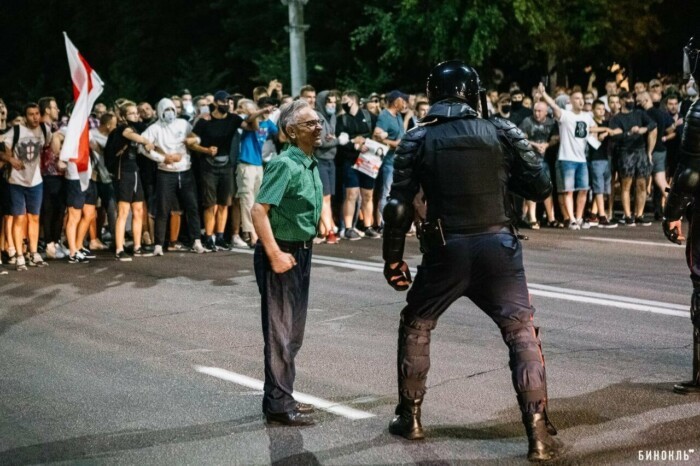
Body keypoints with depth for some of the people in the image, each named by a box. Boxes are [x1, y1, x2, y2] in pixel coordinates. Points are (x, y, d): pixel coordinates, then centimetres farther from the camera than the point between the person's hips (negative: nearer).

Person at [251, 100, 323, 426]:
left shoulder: (311, 165, 10)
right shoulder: (285, 165, -18)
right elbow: (259, 210, -25)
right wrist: (275, 255, -25)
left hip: (301, 252, 9)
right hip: (281, 254, -9)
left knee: (293, 332, 17)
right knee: (280, 332, -3)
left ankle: (281, 398, 28)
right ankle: (279, 406, 4)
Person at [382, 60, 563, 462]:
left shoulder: (417, 140, 1)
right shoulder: (502, 132, 0)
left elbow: (398, 207, -1)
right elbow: (540, 187, 1)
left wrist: (393, 259, 9)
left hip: (446, 250, 1)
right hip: (498, 245, -1)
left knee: (416, 327, 21)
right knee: (522, 334, 3)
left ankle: (410, 417, 25)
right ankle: (539, 434, -6)